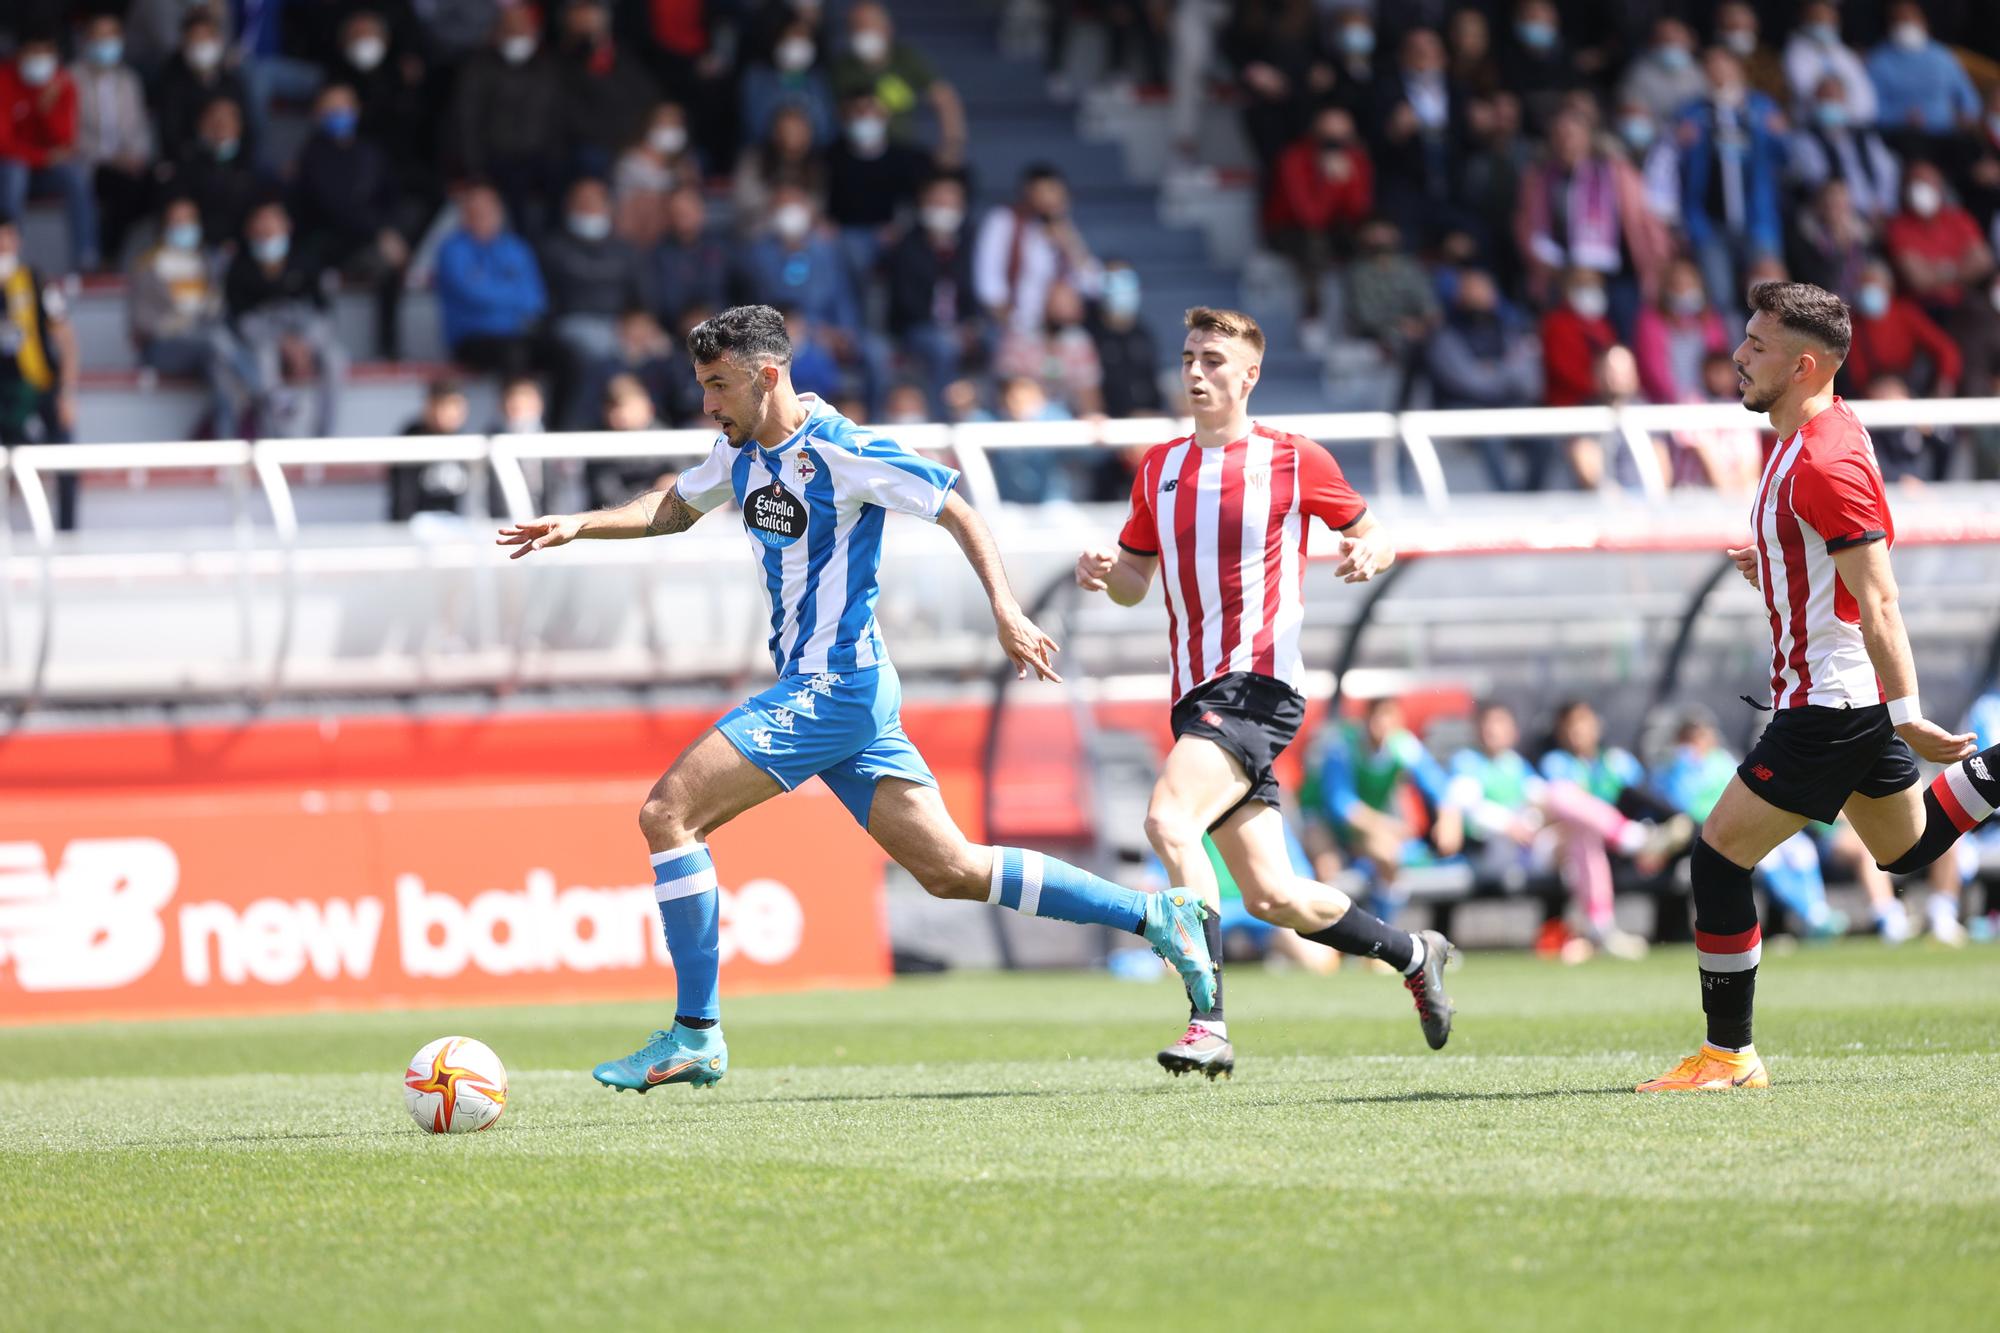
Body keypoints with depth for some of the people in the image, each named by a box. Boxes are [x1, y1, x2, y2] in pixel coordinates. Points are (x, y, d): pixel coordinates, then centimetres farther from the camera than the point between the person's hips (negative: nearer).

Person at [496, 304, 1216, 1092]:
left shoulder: (842, 454, -14)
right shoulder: (742, 451, 11)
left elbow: (957, 513, -11)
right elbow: (675, 509, 29)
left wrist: (1005, 610, -22)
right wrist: (579, 525, 15)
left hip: (833, 689, -9)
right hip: (818, 691, 9)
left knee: (668, 814, -13)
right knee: (952, 870, 7)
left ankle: (695, 1036, -9)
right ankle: (1156, 916, 11)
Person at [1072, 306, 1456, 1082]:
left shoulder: (1293, 461, 0)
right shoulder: (1158, 469, 15)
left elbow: (1372, 533, 9)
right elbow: (1135, 582, 20)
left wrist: (1369, 553, -14)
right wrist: (1105, 572, -3)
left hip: (1259, 686, -6)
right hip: (1198, 695, 6)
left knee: (1168, 820, -29)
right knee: (1271, 898, 7)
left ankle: (1209, 1023, -30)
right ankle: (1413, 953, 32)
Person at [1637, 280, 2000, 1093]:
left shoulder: (1823, 466, -22)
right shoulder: (1811, 435, 8)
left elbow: (1880, 606, -25)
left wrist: (1907, 720, -26)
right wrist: (1773, 569, 11)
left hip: (1828, 704, -10)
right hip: (1858, 699, 10)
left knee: (1719, 859, -5)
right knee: (1906, 850, 25)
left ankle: (1729, 1055, 1)